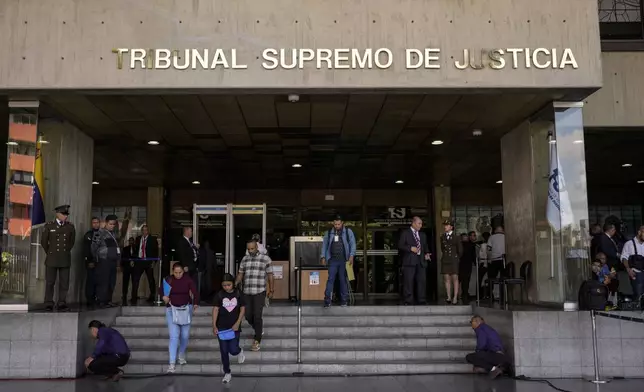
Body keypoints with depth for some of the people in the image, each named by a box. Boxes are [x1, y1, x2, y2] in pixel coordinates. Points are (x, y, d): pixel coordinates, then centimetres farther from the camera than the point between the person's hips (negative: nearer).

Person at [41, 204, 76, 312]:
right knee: (50, 282, 3)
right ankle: (49, 304, 9)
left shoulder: (70, 227, 6)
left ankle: (62, 304, 5)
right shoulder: (49, 226, 1)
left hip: (65, 259, 2)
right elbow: (43, 241, 8)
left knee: (64, 282, 0)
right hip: (52, 259, -2)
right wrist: (50, 253, 10)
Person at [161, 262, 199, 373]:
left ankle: (182, 356, 36)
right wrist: (164, 296, -10)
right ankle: (172, 363, -8)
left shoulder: (188, 279, -11)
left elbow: (195, 291, -22)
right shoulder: (168, 280, -6)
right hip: (172, 309, 0)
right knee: (174, 336, -9)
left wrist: (196, 303, -40)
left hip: (186, 309, 1)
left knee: (185, 335, 9)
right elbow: (161, 289, 12)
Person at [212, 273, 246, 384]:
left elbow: (242, 309, 0)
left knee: (233, 350, -6)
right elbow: (215, 310, -5)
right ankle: (227, 373, 20)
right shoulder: (219, 295, -3)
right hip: (222, 328, 1)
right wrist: (214, 326, -12)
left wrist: (237, 323, -10)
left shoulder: (238, 294, -2)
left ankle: (240, 351, 30)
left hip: (234, 327, -1)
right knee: (224, 351, 6)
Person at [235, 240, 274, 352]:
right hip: (247, 293, 5)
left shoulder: (265, 259, -1)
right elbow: (240, 274, 11)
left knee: (257, 316, -9)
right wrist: (235, 285, -3)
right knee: (248, 316, 7)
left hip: (260, 292, -4)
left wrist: (271, 290, 1)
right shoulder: (244, 259, 11)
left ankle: (257, 341, 0)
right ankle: (259, 330, 35)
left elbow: (270, 275, 1)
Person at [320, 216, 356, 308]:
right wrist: (323, 257, 5)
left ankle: (344, 300, 11)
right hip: (332, 260, 1)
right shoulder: (329, 233, 11)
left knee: (343, 280, 4)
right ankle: (327, 301, -6)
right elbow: (324, 244, 14)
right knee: (330, 279, -5)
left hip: (344, 260, -1)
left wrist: (351, 256, -11)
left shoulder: (348, 232, 5)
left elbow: (353, 244, 0)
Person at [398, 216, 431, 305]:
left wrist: (427, 254, 5)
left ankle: (421, 301, 9)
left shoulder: (422, 235, 22)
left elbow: (425, 247, 25)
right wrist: (410, 248, -15)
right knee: (408, 282, -5)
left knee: (422, 281, 3)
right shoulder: (405, 233, 3)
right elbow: (400, 246, -4)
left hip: (421, 261, 5)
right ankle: (408, 301, -1)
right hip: (410, 261, -5)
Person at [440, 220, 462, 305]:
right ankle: (449, 297, 0)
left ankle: (455, 298, -7)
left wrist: (457, 258, 10)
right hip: (445, 260, 3)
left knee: (455, 278, -6)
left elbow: (460, 250, 5)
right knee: (447, 278, -1)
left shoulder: (456, 237, 0)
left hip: (454, 260, -3)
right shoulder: (442, 237, 10)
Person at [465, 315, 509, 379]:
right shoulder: (489, 328, 28)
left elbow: (481, 344, -12)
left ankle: (492, 368, -16)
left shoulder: (480, 328, 1)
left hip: (495, 356, -9)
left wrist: (477, 350, 8)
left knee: (468, 357, -11)